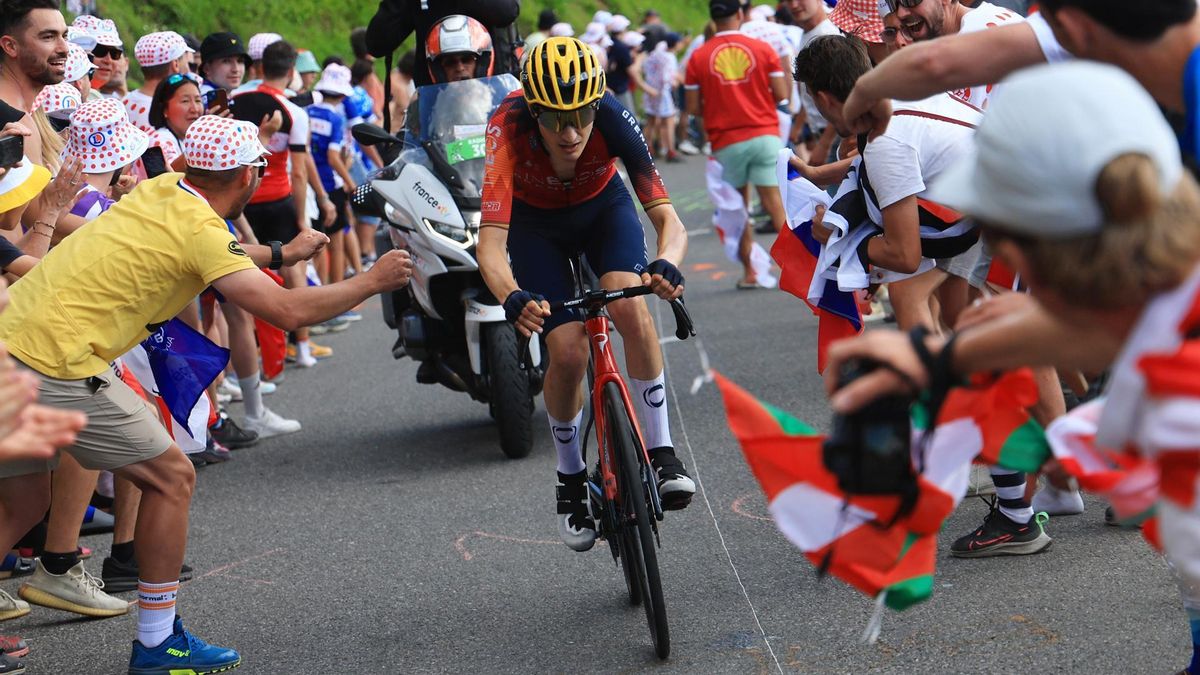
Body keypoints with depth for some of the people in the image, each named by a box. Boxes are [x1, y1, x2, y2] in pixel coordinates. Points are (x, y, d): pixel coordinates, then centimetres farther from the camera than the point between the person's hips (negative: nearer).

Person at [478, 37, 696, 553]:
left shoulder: (612, 119, -35)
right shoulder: (509, 129, -38)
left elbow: (668, 219, -39)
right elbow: (491, 243, -45)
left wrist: (667, 264, -61)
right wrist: (513, 298, -65)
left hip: (603, 206, 1)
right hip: (535, 223, 0)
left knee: (630, 307, -28)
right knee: (568, 353, -14)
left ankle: (660, 453, -15)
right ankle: (571, 480, 10)